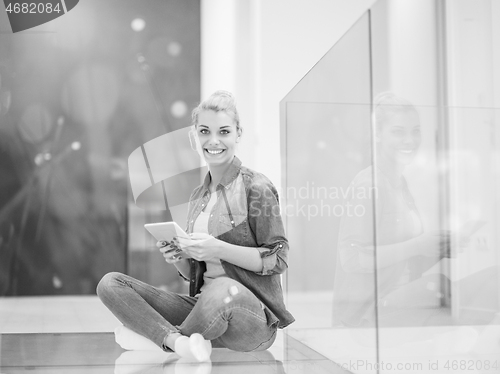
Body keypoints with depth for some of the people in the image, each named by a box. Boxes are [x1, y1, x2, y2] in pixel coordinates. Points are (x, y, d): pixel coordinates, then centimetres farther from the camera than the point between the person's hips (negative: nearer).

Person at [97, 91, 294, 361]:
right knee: (110, 283, -8)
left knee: (222, 290, -42)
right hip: (204, 304, 6)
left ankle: (151, 332, -14)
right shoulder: (197, 196, 15)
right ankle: (179, 342, -27)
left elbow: (278, 261, -8)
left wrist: (218, 249, -19)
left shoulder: (257, 188, -3)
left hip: (254, 314, -6)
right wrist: (178, 259, -5)